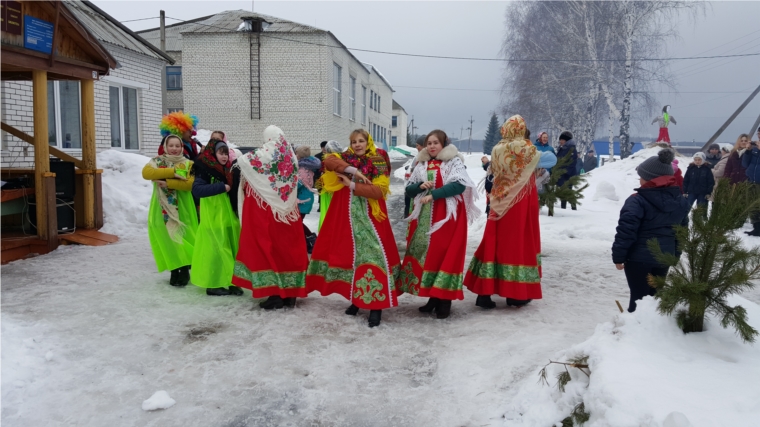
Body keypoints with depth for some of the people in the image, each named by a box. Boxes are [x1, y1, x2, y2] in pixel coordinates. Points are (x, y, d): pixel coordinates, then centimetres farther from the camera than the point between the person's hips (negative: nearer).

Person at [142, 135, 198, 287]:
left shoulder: (188, 164, 5)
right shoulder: (157, 161, 7)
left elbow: (190, 183, -12)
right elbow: (146, 172, -15)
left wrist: (168, 183, -22)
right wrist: (173, 172, -20)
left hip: (182, 208, -1)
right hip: (162, 209, 1)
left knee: (183, 237, -2)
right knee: (167, 238, 1)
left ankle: (185, 270, 11)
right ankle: (174, 270, 13)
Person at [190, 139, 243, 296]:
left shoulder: (228, 171, 12)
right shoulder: (205, 171, -10)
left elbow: (234, 192, 22)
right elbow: (197, 190, -25)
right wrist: (221, 187, -25)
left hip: (229, 218, 7)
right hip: (213, 219, -7)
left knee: (231, 250, 9)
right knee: (215, 251, -4)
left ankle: (229, 282, 18)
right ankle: (213, 284, 6)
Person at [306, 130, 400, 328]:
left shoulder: (378, 164, 0)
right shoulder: (345, 158, 9)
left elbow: (379, 191, -12)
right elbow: (329, 161, -12)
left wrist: (352, 185, -15)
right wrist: (353, 170, -22)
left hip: (370, 216, -4)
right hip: (346, 216, 4)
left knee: (373, 254, -12)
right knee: (349, 255, 7)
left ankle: (376, 305, -9)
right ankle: (356, 299, 20)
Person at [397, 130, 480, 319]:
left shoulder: (454, 161, -1)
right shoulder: (421, 164, 13)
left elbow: (459, 184, -15)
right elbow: (409, 190, 13)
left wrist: (433, 194, -19)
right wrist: (420, 186, -9)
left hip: (447, 216, -5)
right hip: (424, 217, 5)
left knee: (444, 254, -6)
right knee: (426, 254, 5)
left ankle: (444, 300, 2)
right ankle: (433, 297, 16)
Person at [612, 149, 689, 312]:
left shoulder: (637, 201, -17)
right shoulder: (681, 202, 7)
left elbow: (626, 230, -19)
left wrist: (618, 256, -10)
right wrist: (674, 255, 22)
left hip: (638, 257, -6)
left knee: (639, 296, 3)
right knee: (654, 295, 18)